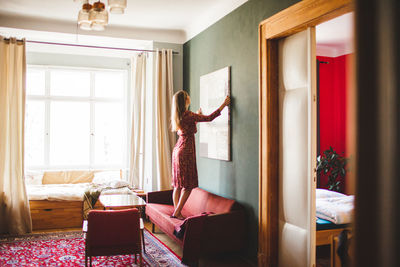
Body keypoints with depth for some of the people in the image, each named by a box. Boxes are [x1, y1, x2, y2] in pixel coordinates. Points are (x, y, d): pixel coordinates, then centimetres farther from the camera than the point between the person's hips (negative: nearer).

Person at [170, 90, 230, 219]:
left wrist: (197, 116, 36)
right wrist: (224, 104, -4)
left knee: (178, 184, 11)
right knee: (188, 185, -2)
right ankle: (177, 213, -1)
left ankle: (176, 212, 15)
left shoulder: (178, 116, 11)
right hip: (185, 152, -9)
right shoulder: (188, 115, -16)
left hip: (177, 150, 9)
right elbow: (209, 118, -12)